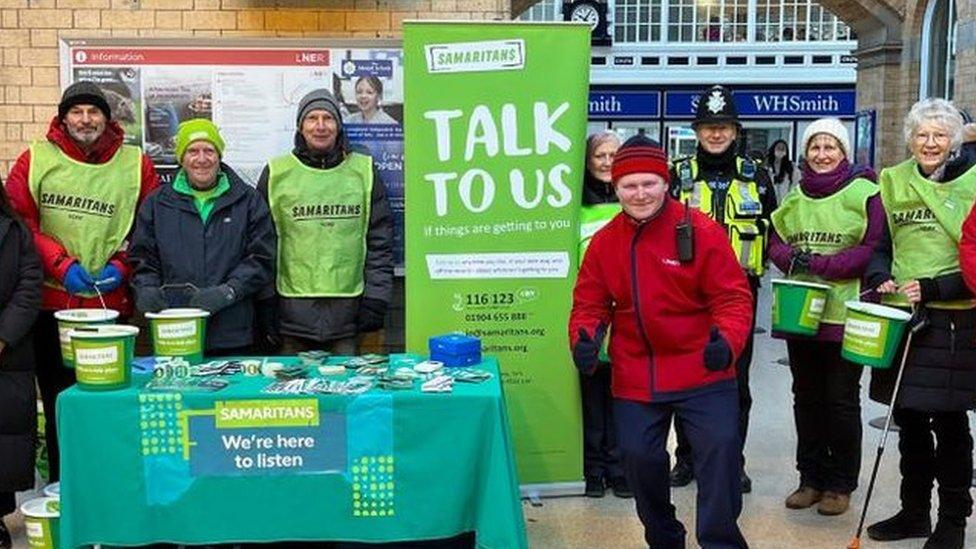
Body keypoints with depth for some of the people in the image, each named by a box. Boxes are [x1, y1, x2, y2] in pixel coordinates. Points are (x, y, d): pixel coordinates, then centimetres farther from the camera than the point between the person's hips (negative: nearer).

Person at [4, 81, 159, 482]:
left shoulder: (135, 164, 4)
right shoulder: (35, 160, 3)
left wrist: (121, 264, -8)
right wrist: (60, 264, -10)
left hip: (111, 305, 0)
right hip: (51, 303, 1)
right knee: (57, 404, 9)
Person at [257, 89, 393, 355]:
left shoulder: (364, 171, 6)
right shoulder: (276, 173, 5)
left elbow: (380, 239, 6)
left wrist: (376, 297, -2)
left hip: (347, 306, 0)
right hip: (292, 307, 0)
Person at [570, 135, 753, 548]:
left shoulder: (701, 231, -11)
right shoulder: (603, 241, 1)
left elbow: (732, 297, -11)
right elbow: (589, 304, 5)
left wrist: (727, 340, -30)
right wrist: (584, 340, -16)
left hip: (703, 372, -3)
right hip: (635, 377, 4)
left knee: (720, 448, -12)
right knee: (639, 457, 10)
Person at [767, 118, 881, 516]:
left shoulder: (864, 192, -5)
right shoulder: (795, 197, 13)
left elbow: (872, 249, -11)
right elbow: (776, 241, 12)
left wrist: (817, 264, -16)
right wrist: (793, 258, -10)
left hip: (844, 313, -5)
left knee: (841, 400, 4)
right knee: (806, 397, 12)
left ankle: (841, 485, 17)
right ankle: (811, 478, 24)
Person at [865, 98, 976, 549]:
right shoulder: (893, 181, 10)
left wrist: (933, 288, -19)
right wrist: (881, 279, -4)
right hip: (901, 316, 4)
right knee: (908, 418, 13)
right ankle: (914, 511, 28)